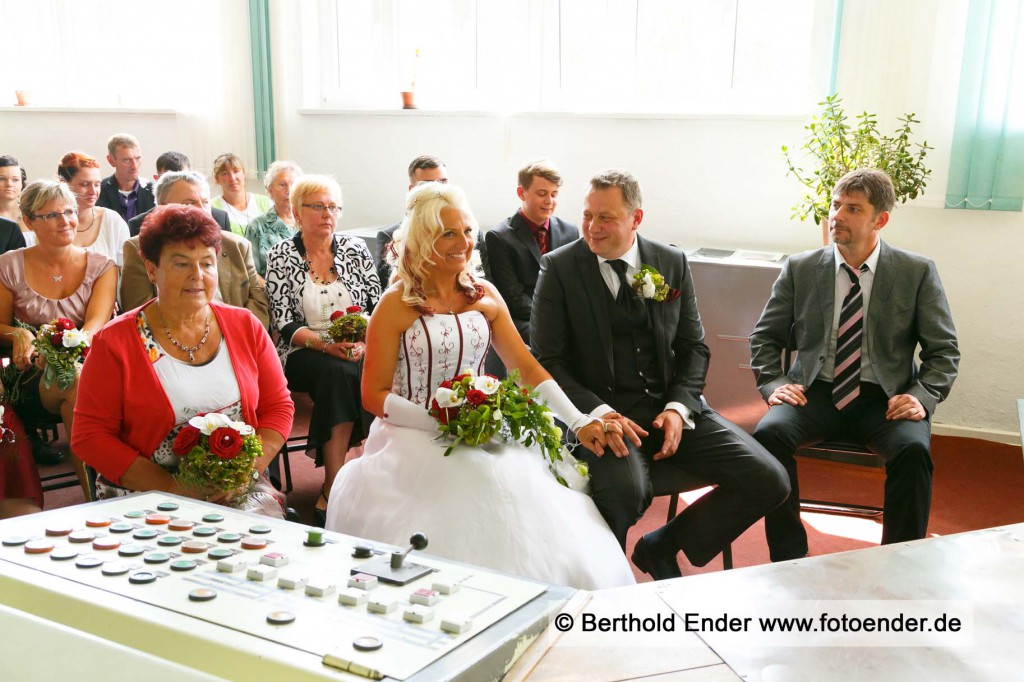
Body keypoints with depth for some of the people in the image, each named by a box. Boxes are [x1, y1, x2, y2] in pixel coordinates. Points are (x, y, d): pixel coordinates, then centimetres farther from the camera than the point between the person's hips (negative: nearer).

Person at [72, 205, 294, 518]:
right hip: (143, 497, -2)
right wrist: (173, 487, -14)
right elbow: (90, 436, -4)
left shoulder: (245, 327, 8)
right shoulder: (114, 341, -1)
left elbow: (279, 407, 10)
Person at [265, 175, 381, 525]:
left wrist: (364, 342, -14)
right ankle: (334, 490, -31)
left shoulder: (356, 249, 10)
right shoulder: (280, 257, 4)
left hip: (357, 353, 3)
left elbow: (377, 308, 6)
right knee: (337, 373, -35)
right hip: (303, 355, -2)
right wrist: (326, 344, -20)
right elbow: (285, 324, -4)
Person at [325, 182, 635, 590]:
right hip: (414, 441, -4)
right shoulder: (397, 305, -5)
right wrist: (442, 425, -17)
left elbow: (526, 367, 7)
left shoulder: (485, 296, 9)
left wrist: (579, 421, -5)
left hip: (481, 434, 4)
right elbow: (374, 395, -5)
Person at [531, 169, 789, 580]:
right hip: (602, 412, -4)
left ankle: (660, 547, 10)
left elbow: (693, 347, 12)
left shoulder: (673, 263, 8)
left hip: (669, 410, 4)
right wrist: (597, 412, -19)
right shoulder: (559, 268, -2)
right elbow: (547, 361, -4)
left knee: (769, 480, -10)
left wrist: (678, 408, -7)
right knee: (624, 490, -35)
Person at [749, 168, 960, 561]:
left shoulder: (918, 272, 4)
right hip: (815, 393, 1)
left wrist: (922, 396, -12)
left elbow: (943, 351, 6)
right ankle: (789, 562, -16)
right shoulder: (799, 270, 8)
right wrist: (772, 384, -6)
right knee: (768, 433, -29)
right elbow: (765, 337, 12)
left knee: (913, 450, -33)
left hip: (885, 400, -1)